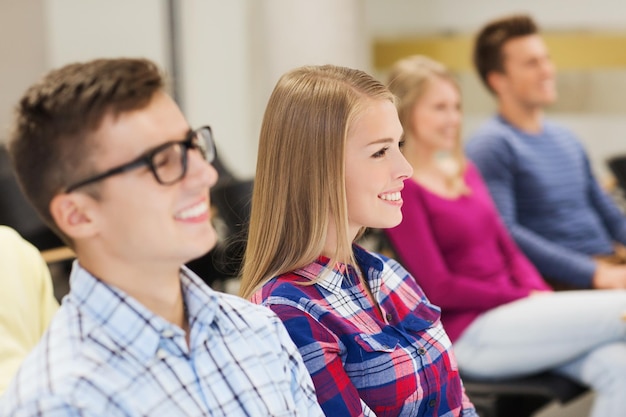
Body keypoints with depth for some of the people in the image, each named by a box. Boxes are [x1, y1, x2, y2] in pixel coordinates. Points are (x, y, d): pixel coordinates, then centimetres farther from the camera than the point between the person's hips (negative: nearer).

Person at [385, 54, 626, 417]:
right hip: (471, 335, -7)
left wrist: (541, 294, -2)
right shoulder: (403, 188, -9)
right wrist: (527, 298, -10)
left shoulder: (466, 171, 16)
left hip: (514, 314, 7)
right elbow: (439, 288, -13)